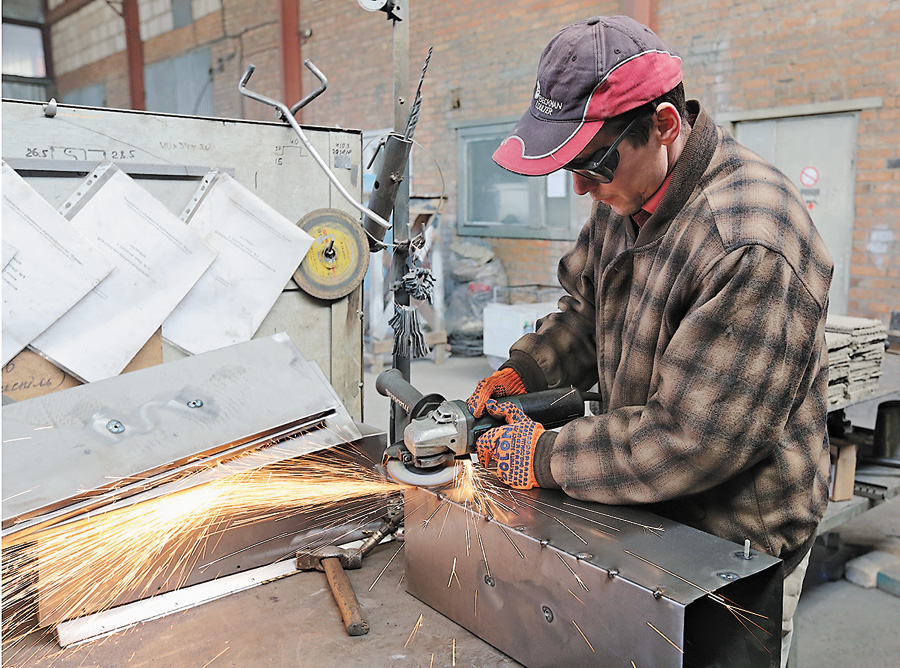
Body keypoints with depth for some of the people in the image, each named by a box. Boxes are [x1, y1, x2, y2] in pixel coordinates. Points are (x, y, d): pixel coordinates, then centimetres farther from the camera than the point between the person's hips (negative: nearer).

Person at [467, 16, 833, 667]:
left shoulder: (752, 250, -32)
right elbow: (587, 310, 12)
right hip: (646, 506, 8)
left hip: (732, 546, -7)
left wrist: (548, 456, -22)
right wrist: (522, 370, -4)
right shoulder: (626, 196, -3)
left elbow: (691, 440, -30)